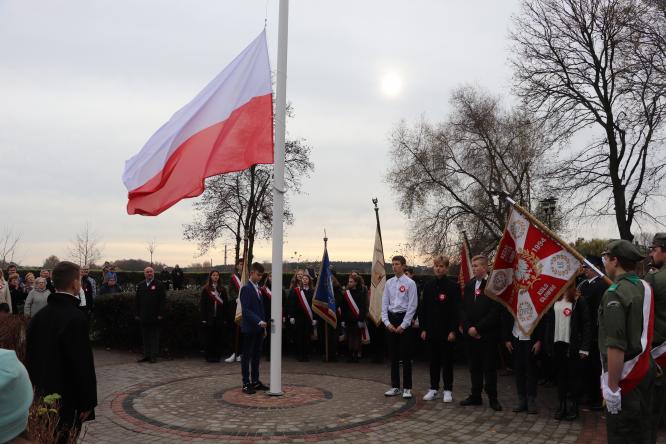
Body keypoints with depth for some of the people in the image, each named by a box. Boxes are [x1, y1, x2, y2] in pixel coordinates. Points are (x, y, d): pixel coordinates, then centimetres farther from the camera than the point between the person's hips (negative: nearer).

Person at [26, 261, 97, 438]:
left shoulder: (38, 316, 5)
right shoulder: (76, 318, -20)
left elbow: (30, 357, 12)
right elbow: (84, 364, -20)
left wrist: (36, 391, 21)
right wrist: (88, 403, -11)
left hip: (42, 397, 7)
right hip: (67, 401, -7)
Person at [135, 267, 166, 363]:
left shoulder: (159, 285, -2)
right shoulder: (140, 285, 12)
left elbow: (162, 300, -6)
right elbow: (137, 300, 11)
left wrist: (160, 314, -11)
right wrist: (137, 314, 5)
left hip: (154, 316, -4)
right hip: (144, 316, 4)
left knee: (154, 336, 2)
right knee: (145, 336, 9)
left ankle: (153, 356, 8)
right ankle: (146, 355, 17)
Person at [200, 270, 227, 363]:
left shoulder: (222, 289, 9)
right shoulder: (206, 289, 2)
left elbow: (224, 304, 7)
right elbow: (202, 304, -2)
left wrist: (225, 317, -1)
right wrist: (203, 318, -9)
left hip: (219, 318, 2)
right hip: (209, 318, -2)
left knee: (218, 337, 4)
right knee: (209, 337, 2)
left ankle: (217, 355, 12)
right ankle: (209, 356, 10)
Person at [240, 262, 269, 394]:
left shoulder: (258, 288, 15)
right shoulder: (246, 288, -10)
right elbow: (246, 310, -17)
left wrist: (264, 327, 15)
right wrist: (259, 321, -25)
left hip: (259, 328, 8)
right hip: (249, 328, -7)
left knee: (256, 355, 12)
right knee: (247, 356, -1)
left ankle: (255, 381, 20)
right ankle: (246, 384, 4)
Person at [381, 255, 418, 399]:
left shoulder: (410, 283, -7)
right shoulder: (389, 283, 7)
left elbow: (412, 306, -9)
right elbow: (384, 304, 9)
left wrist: (403, 325, -11)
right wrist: (387, 322, -2)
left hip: (403, 318, -5)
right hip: (390, 318, 5)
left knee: (405, 355, 1)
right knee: (393, 355, 11)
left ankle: (407, 388, 10)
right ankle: (395, 386, 20)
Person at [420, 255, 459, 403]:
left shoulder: (453, 286, -5)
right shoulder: (428, 286, 8)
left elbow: (456, 310, -8)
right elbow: (423, 308, 10)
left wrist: (453, 331, -12)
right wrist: (423, 328, 5)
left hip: (446, 331, -4)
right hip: (431, 330, 4)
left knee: (447, 361, 4)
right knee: (433, 361, 11)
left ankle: (447, 390, 14)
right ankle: (433, 388, 20)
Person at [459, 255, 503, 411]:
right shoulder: (469, 284, 10)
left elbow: (496, 310, -14)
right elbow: (463, 308, 11)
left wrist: (478, 328, -13)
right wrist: (468, 327, -3)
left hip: (487, 334, -5)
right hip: (470, 334, 5)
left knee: (489, 367, 3)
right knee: (474, 366, 12)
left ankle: (492, 398, 13)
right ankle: (475, 396, 22)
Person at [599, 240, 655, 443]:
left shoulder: (615, 293, -19)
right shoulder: (646, 287, 5)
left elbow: (616, 346, -25)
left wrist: (612, 386, -23)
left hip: (624, 374, -8)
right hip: (646, 368, 8)